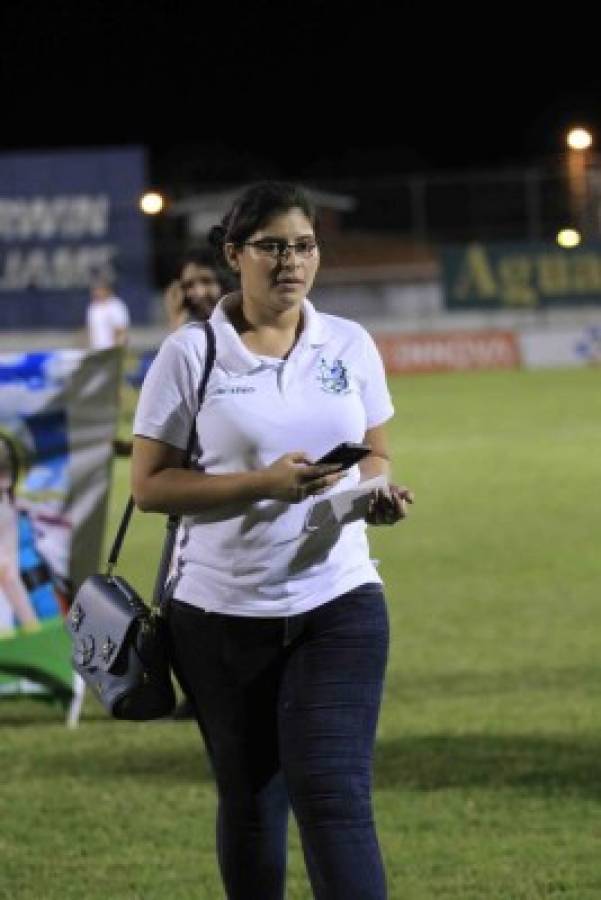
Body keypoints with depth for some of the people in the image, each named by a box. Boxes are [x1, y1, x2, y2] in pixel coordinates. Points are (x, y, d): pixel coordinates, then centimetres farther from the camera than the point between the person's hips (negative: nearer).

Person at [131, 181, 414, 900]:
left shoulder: (351, 345, 6)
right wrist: (263, 484, -18)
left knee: (335, 797, -11)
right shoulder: (189, 354, -4)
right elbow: (149, 485, -7)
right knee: (249, 801, 9)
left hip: (337, 603, 1)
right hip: (221, 612, -1)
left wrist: (378, 491, -7)